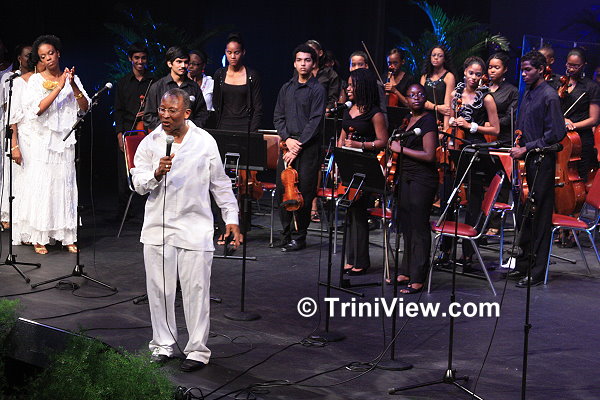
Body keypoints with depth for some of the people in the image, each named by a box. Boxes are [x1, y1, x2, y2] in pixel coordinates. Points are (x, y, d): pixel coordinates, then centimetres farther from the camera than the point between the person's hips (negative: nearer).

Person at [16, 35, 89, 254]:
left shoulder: (71, 78, 9)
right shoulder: (36, 80, 0)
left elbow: (85, 107, 1)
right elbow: (38, 109, -14)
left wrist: (74, 86, -14)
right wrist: (59, 87, -17)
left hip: (65, 141, 3)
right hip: (43, 141, -2)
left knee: (66, 185, 3)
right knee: (41, 185, -2)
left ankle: (67, 236, 7)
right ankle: (38, 238, 3)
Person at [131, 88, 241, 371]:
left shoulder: (205, 142, 2)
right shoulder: (150, 142, 4)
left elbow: (220, 183, 9)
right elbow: (138, 183, 0)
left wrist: (231, 218, 5)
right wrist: (157, 173, -20)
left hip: (195, 228, -2)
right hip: (157, 228, 2)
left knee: (196, 290, -2)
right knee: (159, 289, 7)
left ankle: (197, 350, 9)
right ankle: (163, 345, 21)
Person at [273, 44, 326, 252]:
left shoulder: (318, 90, -1)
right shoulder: (286, 88, 15)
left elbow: (315, 122, -8)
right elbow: (278, 117, 13)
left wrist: (299, 146, -13)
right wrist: (287, 139, -4)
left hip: (308, 147, -5)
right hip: (288, 144, 5)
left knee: (304, 193, -4)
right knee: (282, 189, 3)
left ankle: (299, 237, 5)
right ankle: (286, 233, 14)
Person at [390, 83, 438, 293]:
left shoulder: (428, 121, -11)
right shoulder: (409, 119, 15)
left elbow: (429, 155, -18)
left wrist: (401, 149, -13)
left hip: (423, 179, -9)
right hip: (407, 177, 9)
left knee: (419, 227, -5)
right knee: (406, 225, 13)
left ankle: (417, 279, -1)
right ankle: (406, 272, 23)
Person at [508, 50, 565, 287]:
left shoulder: (549, 96, -11)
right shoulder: (527, 94, 14)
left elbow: (555, 134, -16)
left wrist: (526, 148, -16)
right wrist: (518, 145, 9)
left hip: (542, 163, -8)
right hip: (526, 161, 8)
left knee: (539, 218, -4)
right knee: (524, 215, 12)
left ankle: (537, 272, 0)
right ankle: (524, 265, 22)